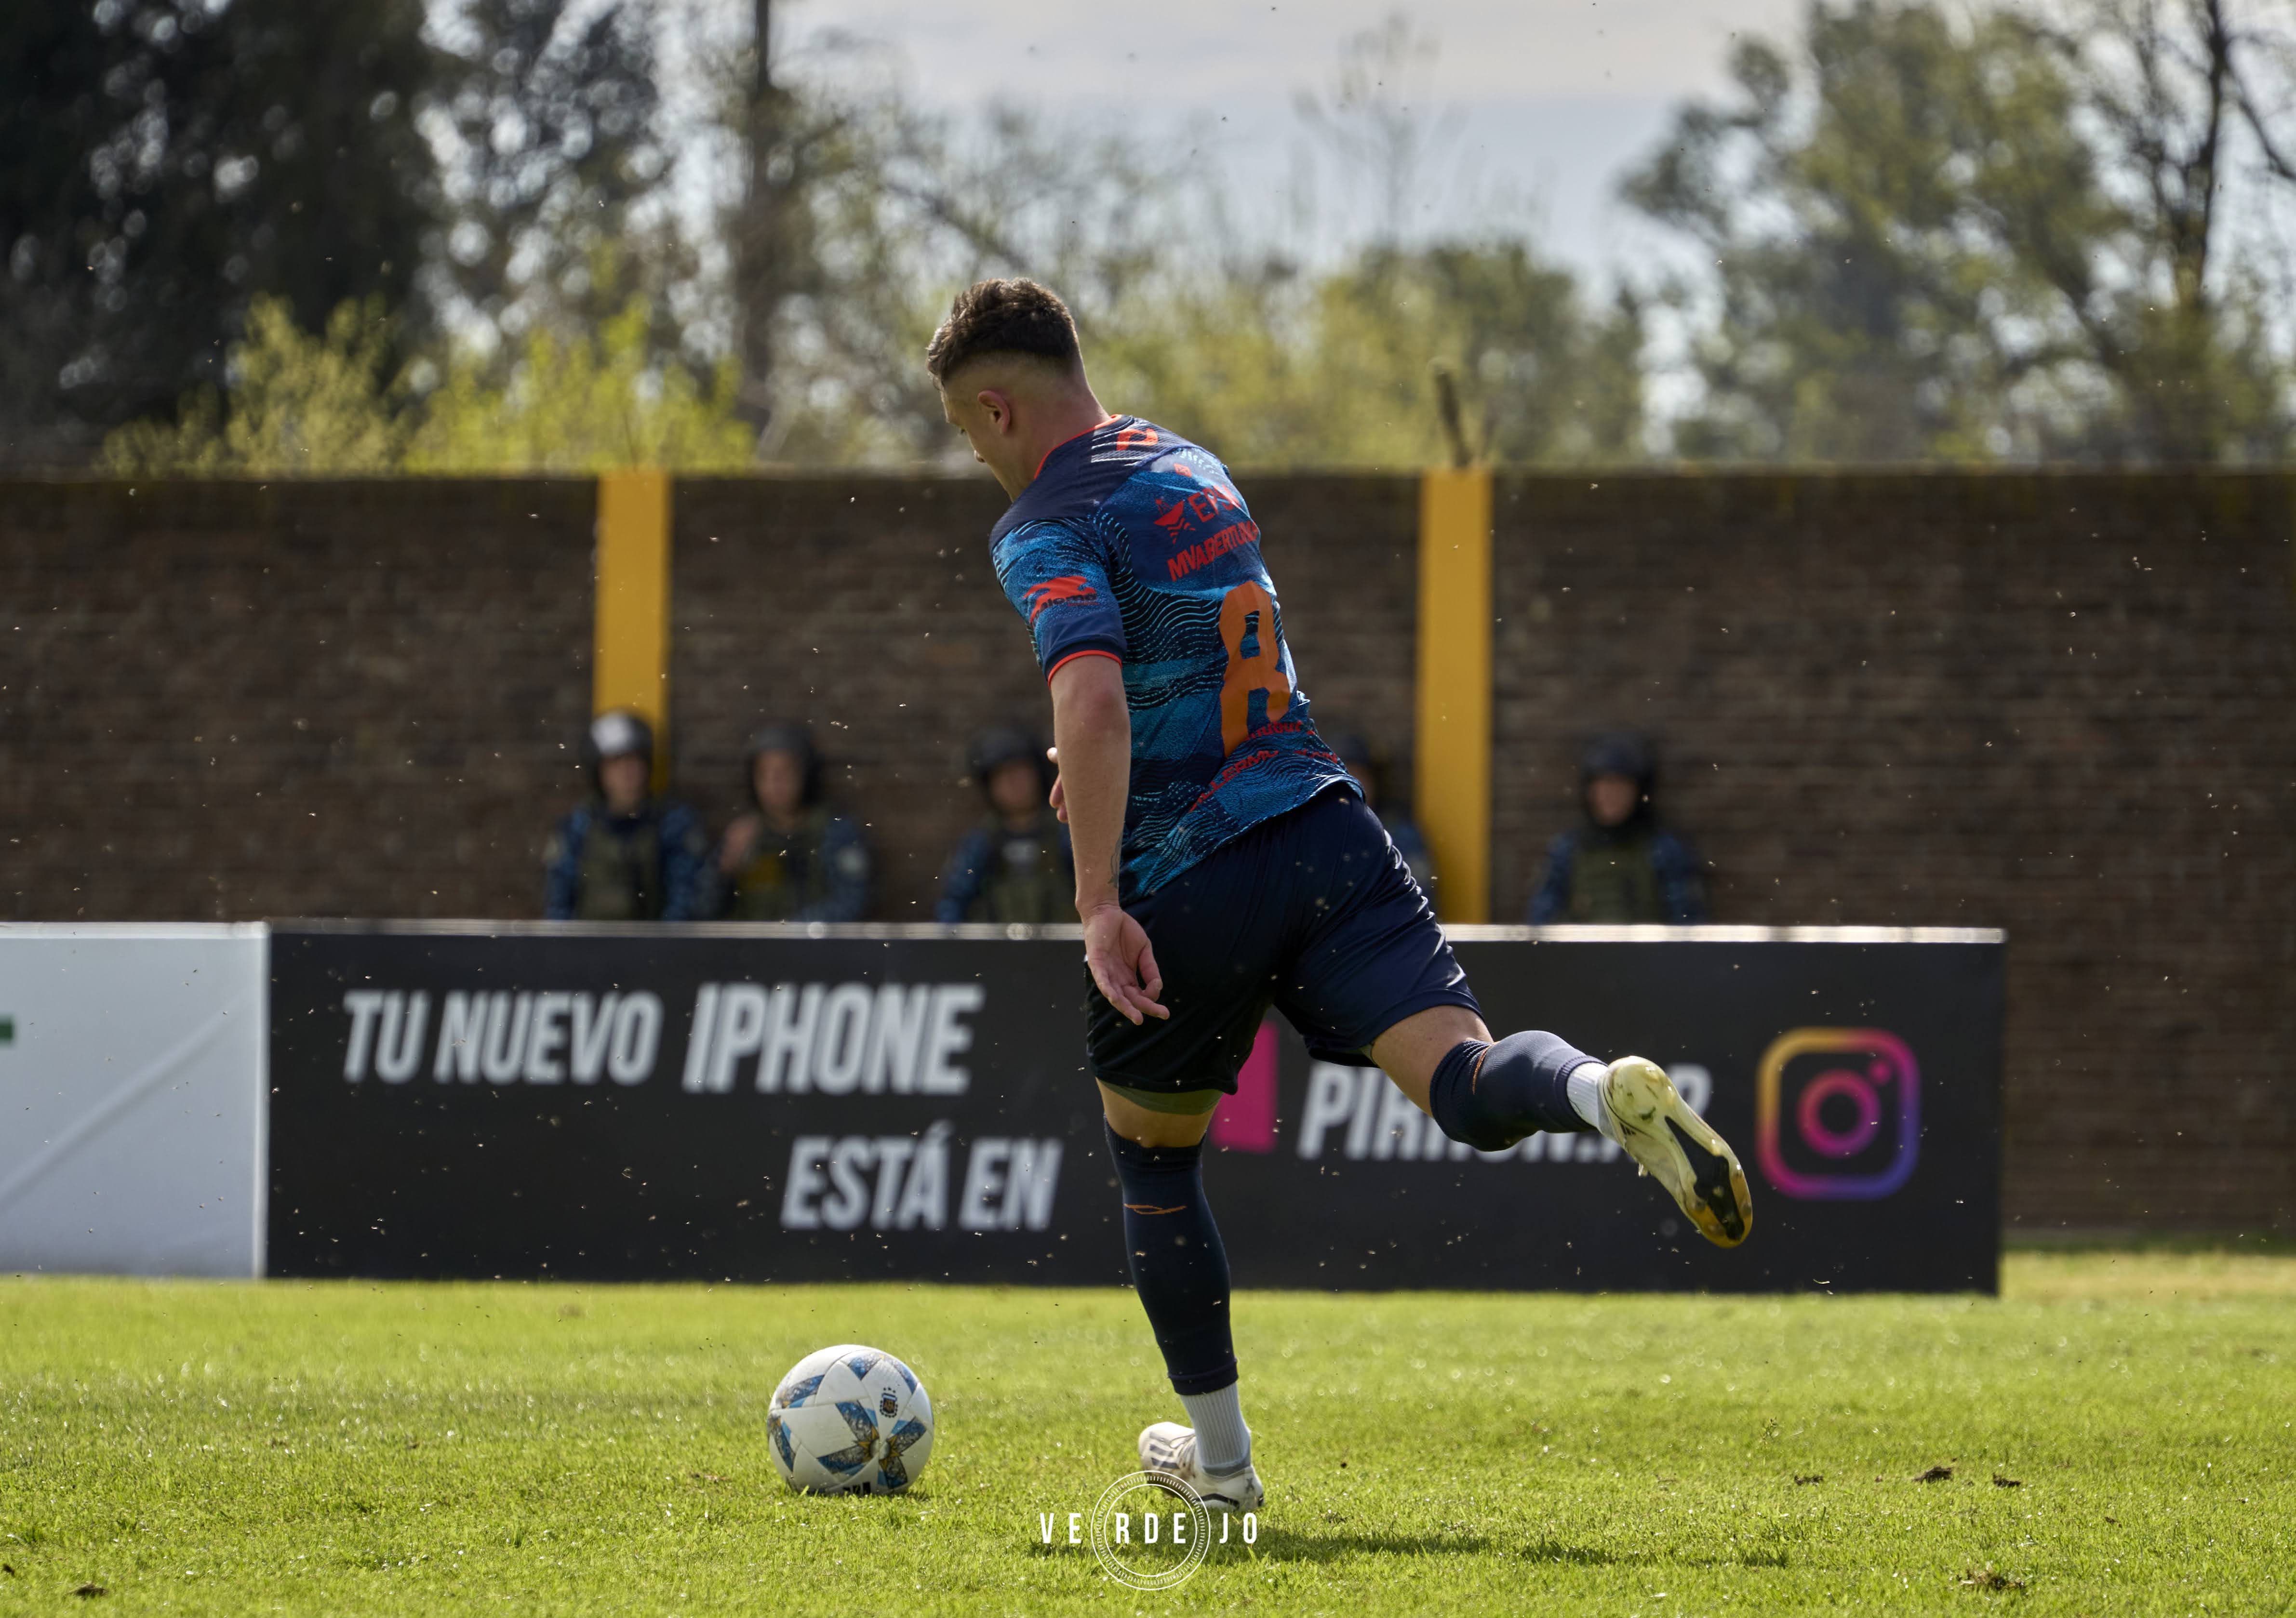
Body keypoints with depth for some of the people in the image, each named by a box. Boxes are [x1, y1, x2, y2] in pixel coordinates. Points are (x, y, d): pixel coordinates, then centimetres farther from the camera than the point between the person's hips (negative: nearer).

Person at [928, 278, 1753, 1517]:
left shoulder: (1046, 529, -7)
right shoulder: (1188, 466, 18)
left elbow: (1093, 701, -24)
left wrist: (1100, 906, -26)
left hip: (1185, 889, -5)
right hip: (1323, 824, 5)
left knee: (1151, 1168, 18)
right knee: (1467, 1087, -11)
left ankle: (1220, 1456, 26)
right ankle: (1612, 1096, -45)